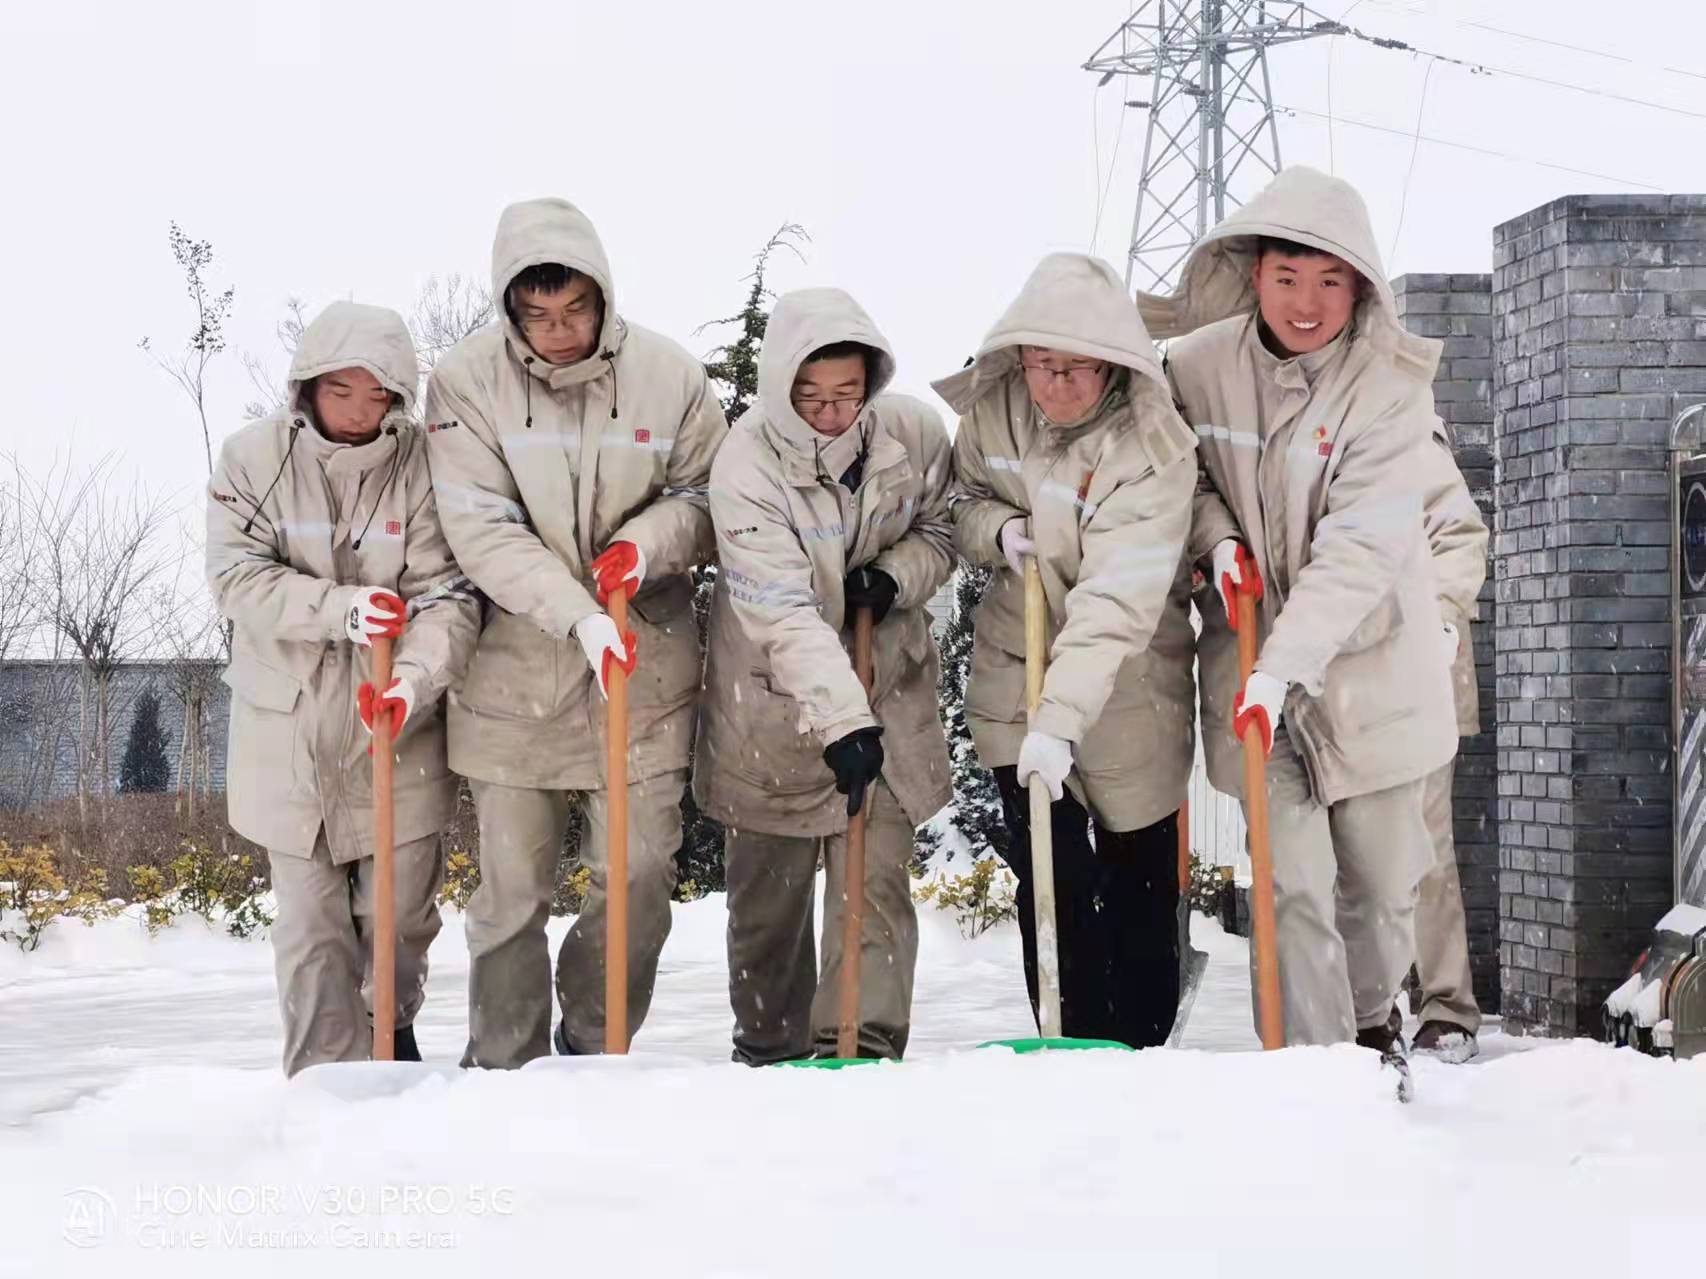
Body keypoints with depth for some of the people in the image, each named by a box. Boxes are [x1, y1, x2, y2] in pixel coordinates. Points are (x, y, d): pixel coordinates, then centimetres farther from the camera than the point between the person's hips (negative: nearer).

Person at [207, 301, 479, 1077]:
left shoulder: (422, 465, -10)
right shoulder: (254, 458, -7)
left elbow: (447, 596, -13)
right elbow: (237, 579, -11)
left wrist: (414, 680, -31)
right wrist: (339, 607, -26)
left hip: (396, 722, 0)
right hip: (288, 726, 0)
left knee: (401, 906, 13)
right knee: (310, 917, 3)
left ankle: (391, 1030, 41)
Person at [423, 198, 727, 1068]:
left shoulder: (668, 375, -5)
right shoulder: (465, 383, -9)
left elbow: (710, 497, 6)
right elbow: (482, 530, -14)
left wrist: (648, 543, -15)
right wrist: (580, 616, -25)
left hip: (642, 674, 1)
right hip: (515, 676, -1)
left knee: (638, 878, 4)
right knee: (512, 890, 5)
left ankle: (595, 1053, 23)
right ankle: (500, 1070, 19)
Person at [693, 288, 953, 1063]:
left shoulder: (914, 432, -13)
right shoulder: (746, 467, -24)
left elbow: (939, 532, 6)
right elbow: (783, 615, -30)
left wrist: (895, 577, -17)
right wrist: (842, 720, -38)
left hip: (886, 686, 2)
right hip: (774, 701, -2)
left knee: (876, 877, -6)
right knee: (769, 888, 12)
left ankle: (865, 1048, -5)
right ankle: (768, 1048, 29)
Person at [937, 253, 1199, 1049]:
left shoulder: (1157, 452, -27)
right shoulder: (991, 408, -11)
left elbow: (1116, 603, -35)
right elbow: (962, 497, 8)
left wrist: (1062, 721, -44)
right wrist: (996, 528, -16)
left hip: (1126, 686, -3)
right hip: (1017, 673, 3)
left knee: (1140, 877, 9)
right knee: (1051, 877, -2)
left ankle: (1138, 1054, 24)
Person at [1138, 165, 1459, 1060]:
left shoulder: (1392, 385, -15)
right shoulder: (1197, 364, -8)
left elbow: (1359, 549, -23)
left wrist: (1285, 667, -33)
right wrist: (1214, 534, -9)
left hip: (1365, 662, 0)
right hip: (1252, 661, 1)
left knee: (1384, 881, 10)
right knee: (1295, 885, -8)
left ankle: (1369, 1021, 39)